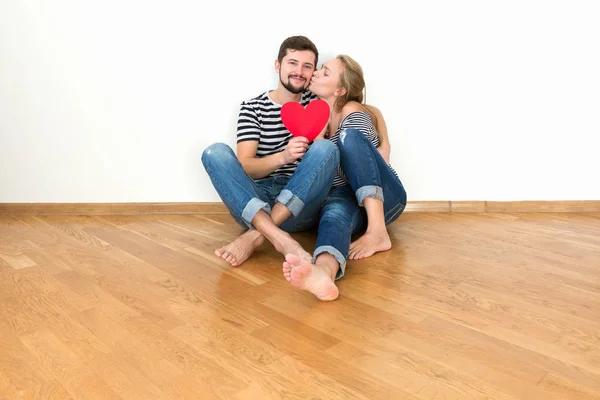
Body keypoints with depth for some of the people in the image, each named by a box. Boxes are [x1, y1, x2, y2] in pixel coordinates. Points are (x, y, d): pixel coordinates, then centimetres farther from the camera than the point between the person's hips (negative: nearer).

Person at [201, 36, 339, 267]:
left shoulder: (316, 103, 11)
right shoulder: (252, 108, 5)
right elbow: (244, 167, -6)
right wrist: (283, 157, -25)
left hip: (301, 206, 1)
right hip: (253, 203, 0)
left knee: (326, 148, -24)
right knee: (215, 152, -24)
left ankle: (255, 235, -31)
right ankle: (280, 238, -42)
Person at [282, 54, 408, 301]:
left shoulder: (352, 112, -7)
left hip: (384, 198, -3)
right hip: (346, 199, 3)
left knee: (350, 137, -27)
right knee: (335, 211, -35)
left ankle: (378, 231, -35)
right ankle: (323, 271, -71)